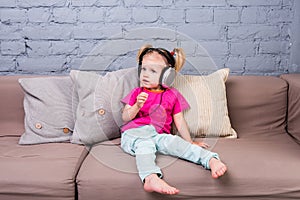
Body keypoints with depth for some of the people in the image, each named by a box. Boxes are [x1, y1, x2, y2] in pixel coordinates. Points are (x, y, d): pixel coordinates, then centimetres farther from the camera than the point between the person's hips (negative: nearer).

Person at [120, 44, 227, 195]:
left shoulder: (172, 95, 17)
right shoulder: (136, 93, 17)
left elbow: (179, 121, 18)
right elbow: (125, 117, 9)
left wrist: (190, 142, 14)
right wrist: (137, 106, -10)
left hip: (158, 135, 1)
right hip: (134, 134, -1)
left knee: (174, 142, -30)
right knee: (145, 143, -36)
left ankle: (211, 160, -44)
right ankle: (151, 178, -62)